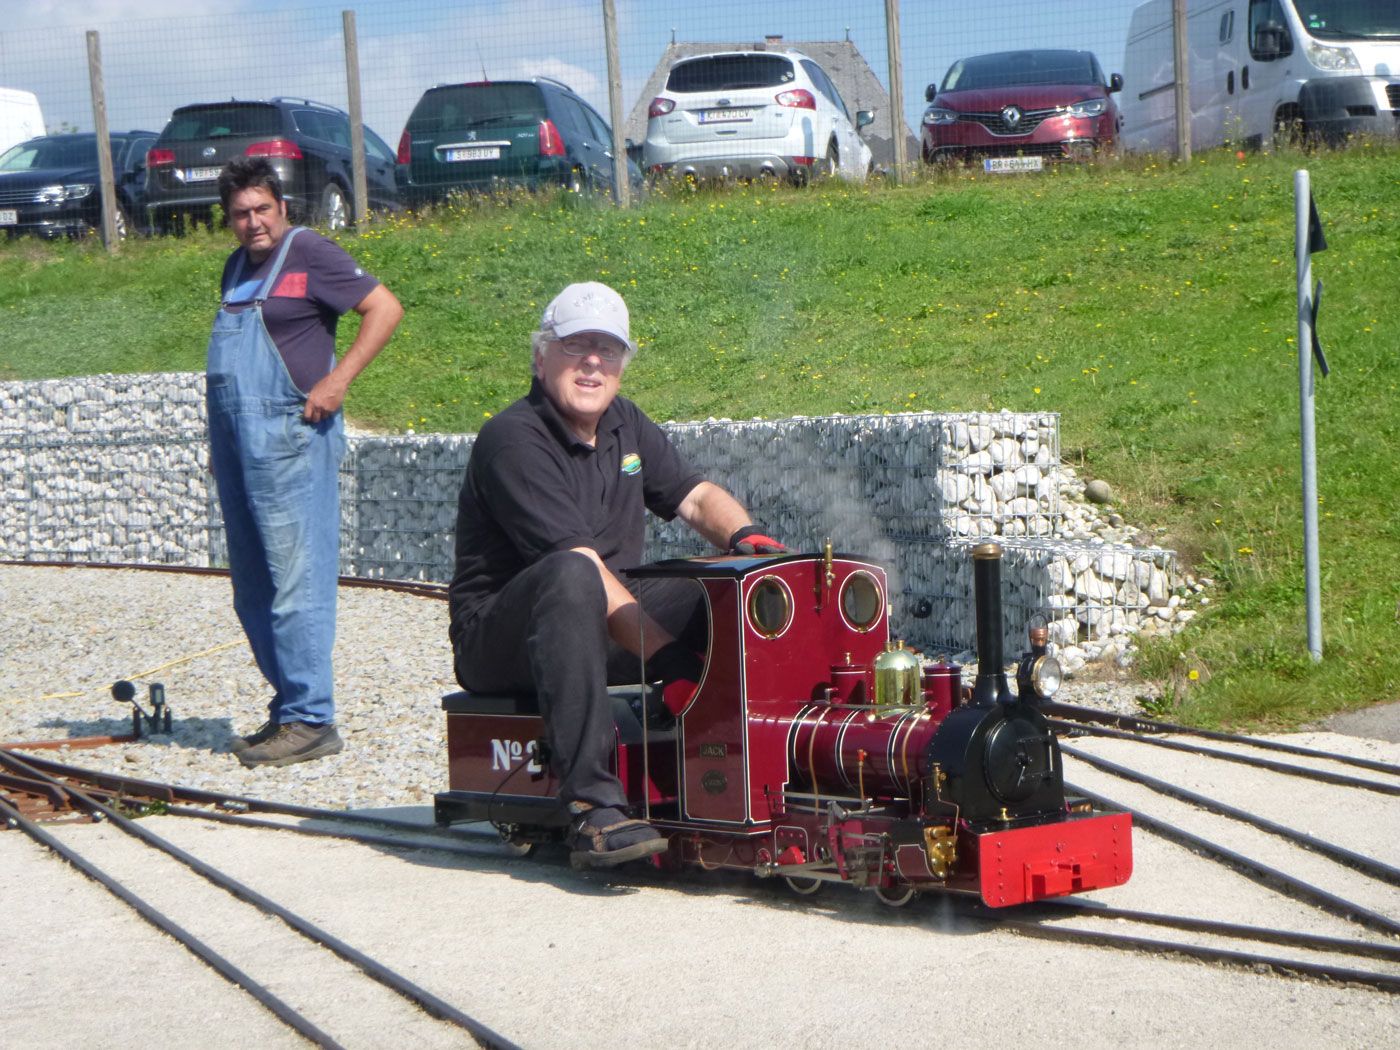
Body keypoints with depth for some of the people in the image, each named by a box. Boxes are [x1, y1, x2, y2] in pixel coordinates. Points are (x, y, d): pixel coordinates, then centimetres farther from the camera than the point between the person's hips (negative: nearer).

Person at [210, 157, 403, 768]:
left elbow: (385, 308, -10)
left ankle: (310, 720, -9)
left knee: (294, 582, -10)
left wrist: (336, 381, -16)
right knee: (252, 590, 10)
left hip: (288, 436, -9)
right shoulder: (237, 267, 21)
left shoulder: (308, 254, -4)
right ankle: (287, 710, 17)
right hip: (237, 441, 9)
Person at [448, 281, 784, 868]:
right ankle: (592, 806, -47)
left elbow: (695, 497, 14)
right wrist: (668, 658, -31)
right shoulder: (513, 441, -17)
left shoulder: (624, 425, 11)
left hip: (605, 628, 8)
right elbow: (582, 567, -25)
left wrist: (745, 536, -12)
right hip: (497, 639, -8)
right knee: (572, 576, -41)